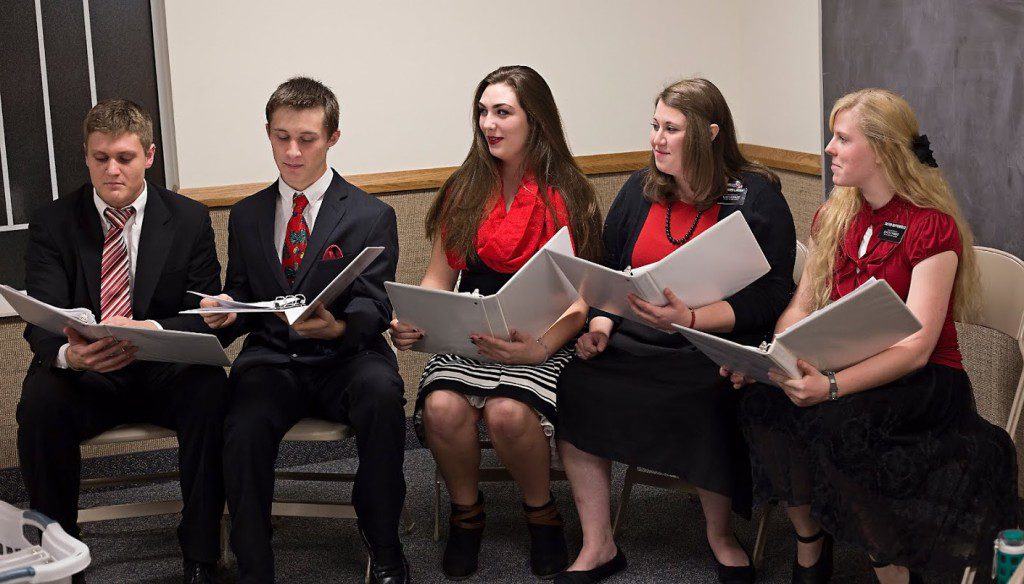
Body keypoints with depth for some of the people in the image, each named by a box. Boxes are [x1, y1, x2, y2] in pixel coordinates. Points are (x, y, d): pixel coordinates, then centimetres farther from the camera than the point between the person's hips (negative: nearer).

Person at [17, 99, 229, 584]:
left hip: (164, 373, 0)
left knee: (209, 388, -32)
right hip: (84, 376, 0)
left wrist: (152, 331, -29)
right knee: (39, 398, -32)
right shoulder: (53, 224, 2)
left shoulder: (189, 219, 2)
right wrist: (69, 353, -35)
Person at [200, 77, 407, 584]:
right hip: (271, 360, 2)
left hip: (344, 357, -2)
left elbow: (373, 306, -4)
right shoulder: (246, 217, 16)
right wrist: (225, 313, -7)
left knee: (381, 393, -36)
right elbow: (241, 297, 19)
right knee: (244, 426, -31)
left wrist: (338, 327, -28)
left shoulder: (371, 216, 5)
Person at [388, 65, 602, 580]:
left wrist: (541, 348, -23)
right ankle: (466, 512, 1)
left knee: (509, 412, -33)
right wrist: (411, 322, -9)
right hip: (468, 336, 3)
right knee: (442, 407, -29)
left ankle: (541, 513, -1)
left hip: (542, 339, -3)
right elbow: (439, 278, 13)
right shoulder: (463, 191, 11)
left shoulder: (569, 195, 1)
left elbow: (579, 300, -4)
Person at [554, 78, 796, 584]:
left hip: (718, 341, -4)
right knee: (576, 386, -20)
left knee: (709, 400, -34)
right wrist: (601, 321, -5)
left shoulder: (756, 199, -4)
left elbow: (767, 299, -11)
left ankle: (719, 535, -1)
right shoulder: (640, 190, 12)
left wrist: (690, 318, -25)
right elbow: (609, 271, 16)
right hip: (635, 339, 5)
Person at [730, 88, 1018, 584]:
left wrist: (833, 386, -34)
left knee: (832, 420, -35)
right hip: (845, 366, 6)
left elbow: (916, 348, -19)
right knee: (764, 401, -25)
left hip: (923, 381, -5)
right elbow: (801, 308, 10)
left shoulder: (933, 227, -11)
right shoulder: (835, 217, 10)